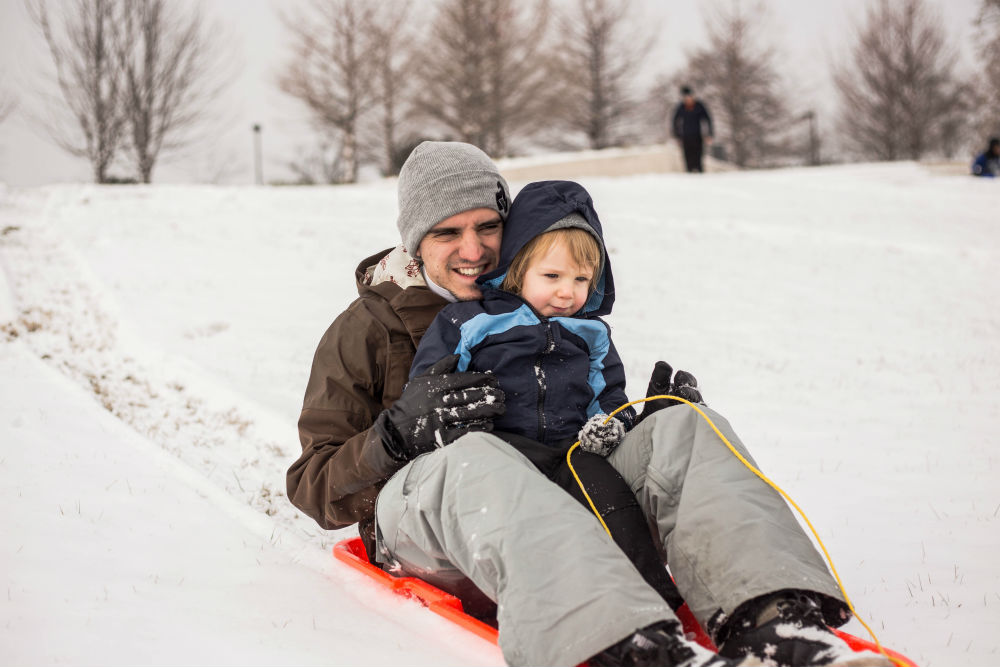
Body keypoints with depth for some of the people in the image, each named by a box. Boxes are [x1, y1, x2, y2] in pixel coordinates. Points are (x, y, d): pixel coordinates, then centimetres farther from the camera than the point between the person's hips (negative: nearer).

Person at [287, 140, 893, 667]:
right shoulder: (367, 327, 10)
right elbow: (312, 487, 5)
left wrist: (647, 421, 2)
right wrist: (400, 435, -16)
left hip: (546, 503, 4)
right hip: (416, 509, -4)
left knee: (684, 429, -19)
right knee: (476, 456, -40)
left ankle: (773, 618, -49)